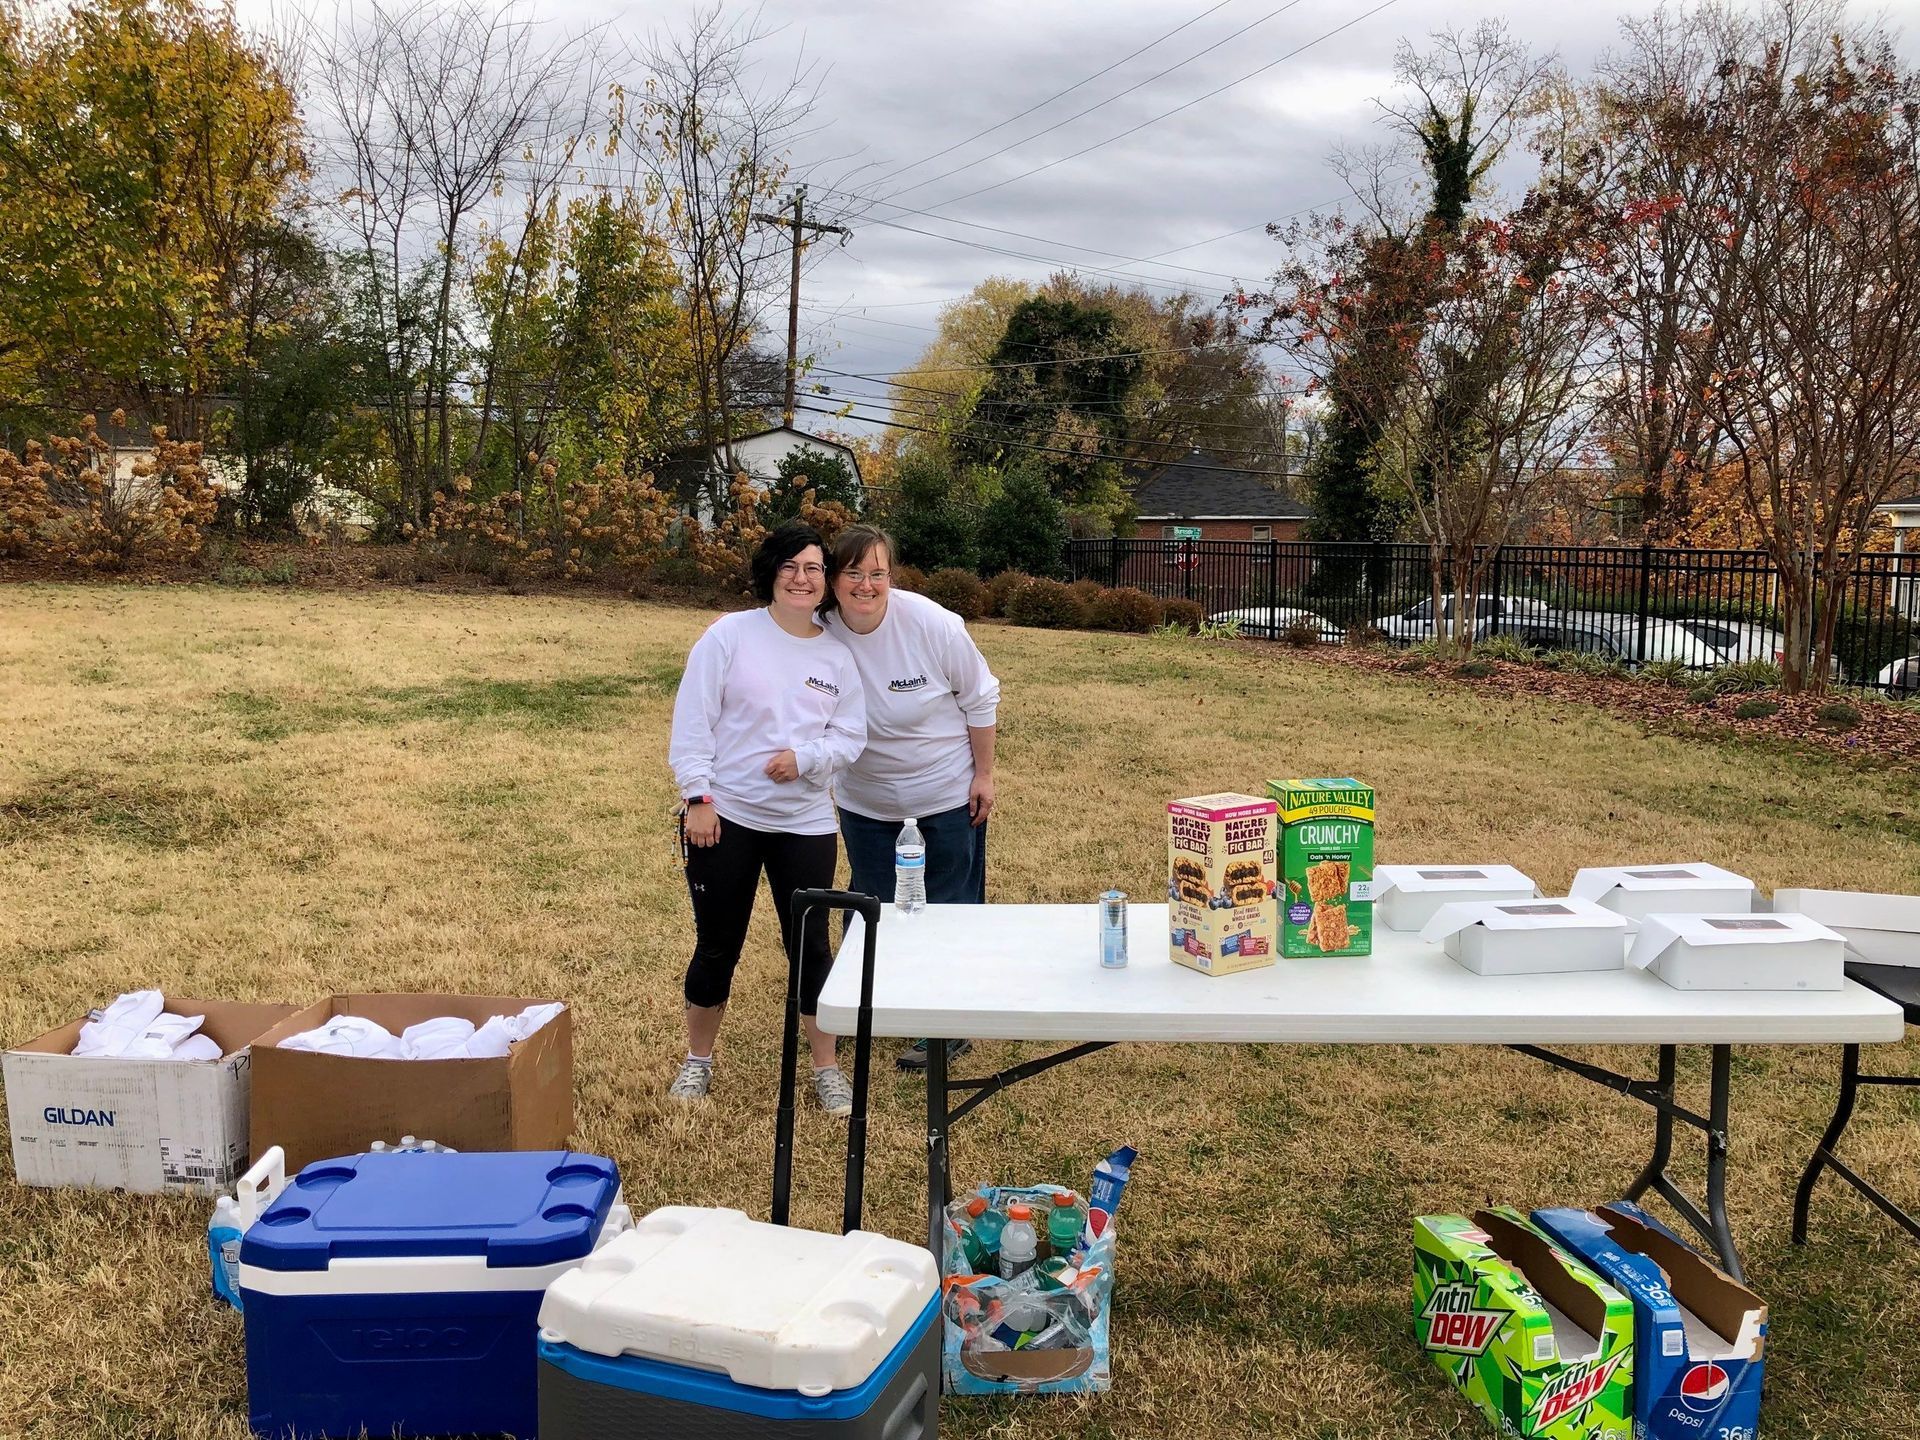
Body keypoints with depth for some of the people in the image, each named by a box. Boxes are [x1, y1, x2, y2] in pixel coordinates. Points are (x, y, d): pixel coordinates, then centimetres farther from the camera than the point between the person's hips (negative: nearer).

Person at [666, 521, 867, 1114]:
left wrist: (805, 758, -16)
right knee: (717, 946, 10)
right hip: (725, 817, -2)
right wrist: (698, 796, -11)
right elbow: (692, 721, -7)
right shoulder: (730, 635, -6)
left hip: (806, 823, 2)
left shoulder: (838, 657, 3)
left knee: (810, 946, 5)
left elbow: (850, 737, 3)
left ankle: (827, 1068, 21)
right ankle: (698, 1060, 30)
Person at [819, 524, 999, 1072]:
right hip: (865, 797, 3)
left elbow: (980, 699, -9)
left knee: (948, 911, 7)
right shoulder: (819, 632, -17)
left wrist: (984, 774, -6)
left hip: (947, 793, -2)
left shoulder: (932, 624, -23)